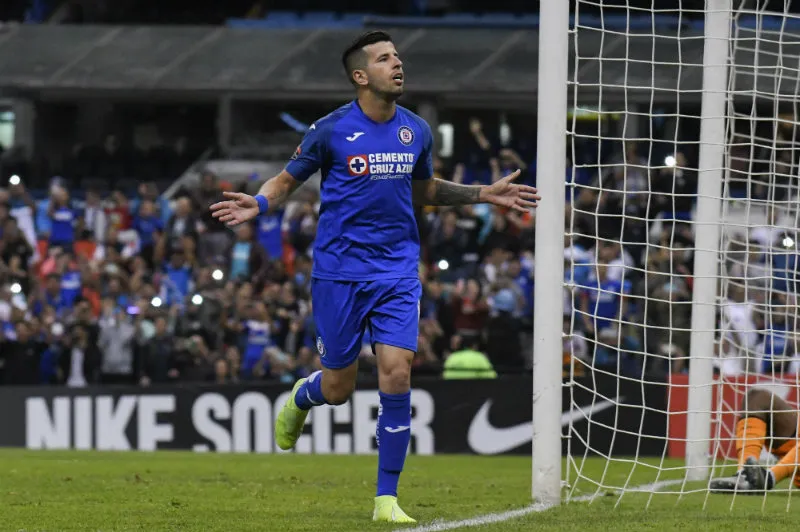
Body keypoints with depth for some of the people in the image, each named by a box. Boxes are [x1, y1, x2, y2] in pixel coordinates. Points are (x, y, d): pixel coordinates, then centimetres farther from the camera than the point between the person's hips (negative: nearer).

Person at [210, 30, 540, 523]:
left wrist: (484, 194, 15)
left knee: (397, 377, -10)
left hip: (398, 273, 3)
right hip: (340, 272, -2)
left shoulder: (416, 131, 6)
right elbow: (289, 179, 4)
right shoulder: (330, 131, -6)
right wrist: (259, 203, -17)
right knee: (338, 389, 3)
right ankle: (301, 398, 43)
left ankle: (387, 499, -2)